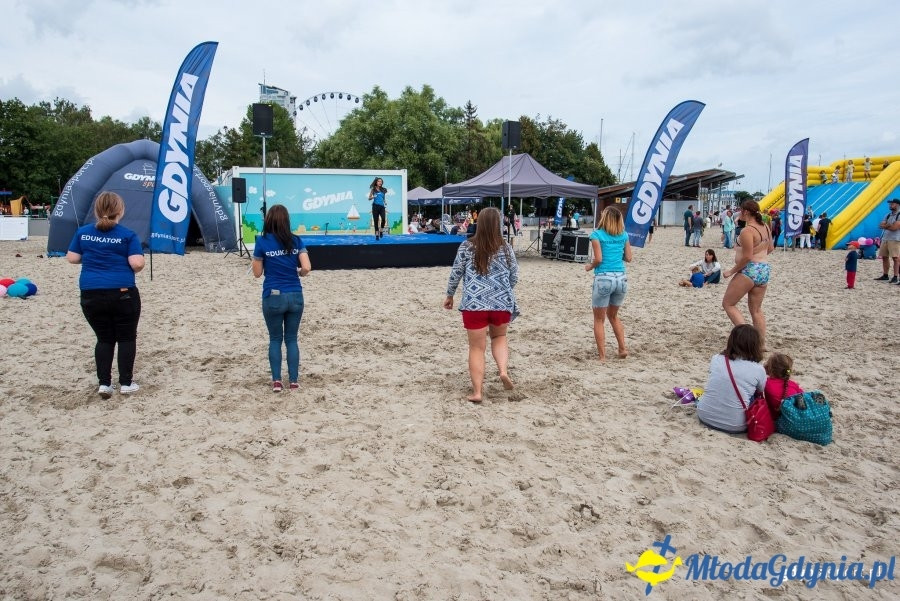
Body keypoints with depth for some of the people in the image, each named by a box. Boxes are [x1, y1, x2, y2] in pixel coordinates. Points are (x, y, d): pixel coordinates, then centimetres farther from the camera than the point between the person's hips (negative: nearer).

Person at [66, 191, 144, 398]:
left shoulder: (83, 232, 5)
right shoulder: (127, 235, -7)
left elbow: (71, 258, 10)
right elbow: (137, 263, -15)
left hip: (91, 295, 4)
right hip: (122, 293, -4)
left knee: (104, 338, 14)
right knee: (126, 337, 9)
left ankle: (104, 383, 11)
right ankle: (126, 383, 11)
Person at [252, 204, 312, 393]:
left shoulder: (262, 242, -5)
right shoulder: (296, 241, 0)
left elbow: (257, 273, 1)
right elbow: (307, 268, -7)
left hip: (273, 297, -2)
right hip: (295, 296, 2)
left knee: (275, 339, 13)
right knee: (291, 339, 12)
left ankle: (276, 381, 12)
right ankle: (294, 381, 13)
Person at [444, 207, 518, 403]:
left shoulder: (467, 247, -4)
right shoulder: (506, 248, 0)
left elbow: (455, 274, 1)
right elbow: (514, 278, 6)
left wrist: (449, 295, 15)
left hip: (474, 304, -1)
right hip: (501, 302, 2)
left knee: (477, 347, 7)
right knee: (499, 336, 26)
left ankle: (477, 391, 7)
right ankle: (504, 370, 4)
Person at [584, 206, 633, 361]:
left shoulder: (597, 235, -4)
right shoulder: (623, 235, 9)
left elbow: (598, 259, -11)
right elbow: (628, 258, 10)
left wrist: (589, 266, 8)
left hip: (603, 279, -5)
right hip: (621, 279, 5)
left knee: (599, 319, 8)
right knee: (613, 316, 25)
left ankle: (602, 356, 8)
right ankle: (623, 348, 17)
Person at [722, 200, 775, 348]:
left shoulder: (747, 231, -18)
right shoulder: (765, 227, 8)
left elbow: (747, 257, -21)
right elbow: (770, 248, 20)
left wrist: (731, 271, -13)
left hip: (749, 271, -8)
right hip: (764, 270, 9)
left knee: (728, 303, 4)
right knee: (756, 309, 16)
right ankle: (762, 343, 17)